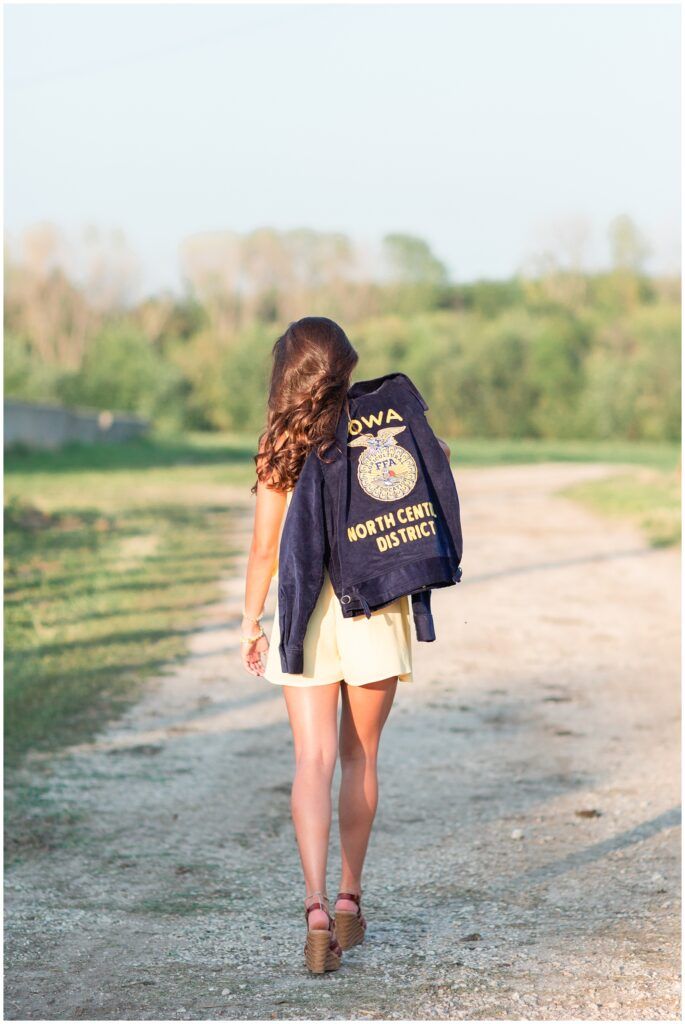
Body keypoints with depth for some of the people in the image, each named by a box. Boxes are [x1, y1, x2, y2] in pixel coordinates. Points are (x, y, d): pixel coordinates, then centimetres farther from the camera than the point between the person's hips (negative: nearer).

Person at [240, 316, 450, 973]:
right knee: (360, 757, 14)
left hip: (303, 609, 0)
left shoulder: (281, 444, -1)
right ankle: (350, 898, 22)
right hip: (372, 606, 0)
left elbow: (263, 548, -1)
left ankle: (316, 906, -18)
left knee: (313, 760, -3)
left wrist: (250, 623, 8)